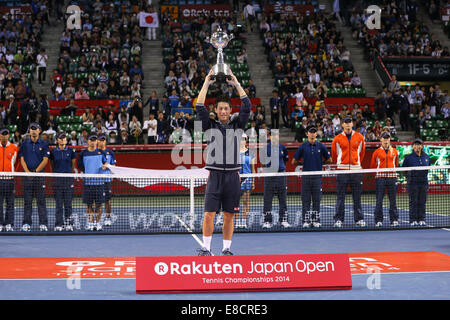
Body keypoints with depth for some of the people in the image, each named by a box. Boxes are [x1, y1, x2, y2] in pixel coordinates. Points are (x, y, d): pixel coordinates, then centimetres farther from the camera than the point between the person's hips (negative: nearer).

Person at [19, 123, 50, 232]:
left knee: (41, 200, -3)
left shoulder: (44, 144, 5)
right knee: (27, 201, 2)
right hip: (27, 175, 1)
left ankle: (43, 224, -2)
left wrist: (35, 171, -10)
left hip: (39, 175, -1)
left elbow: (45, 160, -1)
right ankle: (26, 224, 5)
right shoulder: (24, 144, 10)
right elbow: (22, 159, 5)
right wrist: (28, 172, -10)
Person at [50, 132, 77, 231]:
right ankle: (59, 224, 5)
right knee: (58, 204, 1)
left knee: (68, 204, 0)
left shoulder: (71, 151, 5)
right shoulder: (53, 152, 6)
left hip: (68, 179, 0)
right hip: (57, 179, 0)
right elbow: (52, 166, 13)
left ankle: (69, 224, 5)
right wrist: (56, 172, 5)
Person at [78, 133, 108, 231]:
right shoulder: (83, 153, 7)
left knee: (99, 204, 1)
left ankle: (97, 223, 10)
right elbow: (81, 167, 15)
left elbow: (105, 162, 14)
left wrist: (105, 166, -5)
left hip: (99, 181, 0)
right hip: (88, 182, 0)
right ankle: (90, 223, 8)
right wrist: (82, 173, 1)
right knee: (89, 204, 1)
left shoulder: (101, 152, 7)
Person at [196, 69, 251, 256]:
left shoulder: (238, 125, 11)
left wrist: (237, 84, 0)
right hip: (215, 175, -1)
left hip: (232, 175, 1)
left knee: (229, 216, 5)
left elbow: (247, 106, 1)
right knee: (209, 214, -5)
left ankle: (226, 249, 14)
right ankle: (206, 248, 5)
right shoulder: (210, 126, 9)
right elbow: (200, 107, -2)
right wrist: (206, 84, -2)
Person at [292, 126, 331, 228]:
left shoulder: (321, 146, 5)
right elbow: (294, 161, 7)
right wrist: (304, 163, 7)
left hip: (317, 177, 1)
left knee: (317, 200, 2)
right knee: (306, 200, 0)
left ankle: (316, 220, 8)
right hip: (306, 177, -1)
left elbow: (329, 160, 13)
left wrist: (320, 162, 7)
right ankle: (306, 221, 4)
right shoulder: (303, 147, 3)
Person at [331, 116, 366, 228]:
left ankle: (359, 219, 11)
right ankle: (338, 219, 3)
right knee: (340, 197, -1)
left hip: (356, 170, 1)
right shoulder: (337, 139, 3)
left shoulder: (359, 137, 8)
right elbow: (334, 154, 14)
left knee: (357, 197, 4)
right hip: (342, 170, -1)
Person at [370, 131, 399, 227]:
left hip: (392, 177, 2)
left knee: (393, 200, 3)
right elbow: (372, 165, 11)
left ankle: (394, 220, 9)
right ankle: (378, 220, 2)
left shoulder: (394, 151, 11)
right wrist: (380, 170, 8)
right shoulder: (377, 152, 6)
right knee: (379, 200, -2)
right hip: (380, 177, -1)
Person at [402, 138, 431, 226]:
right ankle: (413, 220, 2)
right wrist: (408, 176, -4)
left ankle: (421, 220, 11)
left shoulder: (426, 157, 10)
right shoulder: (408, 157, -1)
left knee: (422, 202, 5)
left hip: (423, 182, 3)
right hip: (413, 183, -3)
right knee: (413, 202, -2)